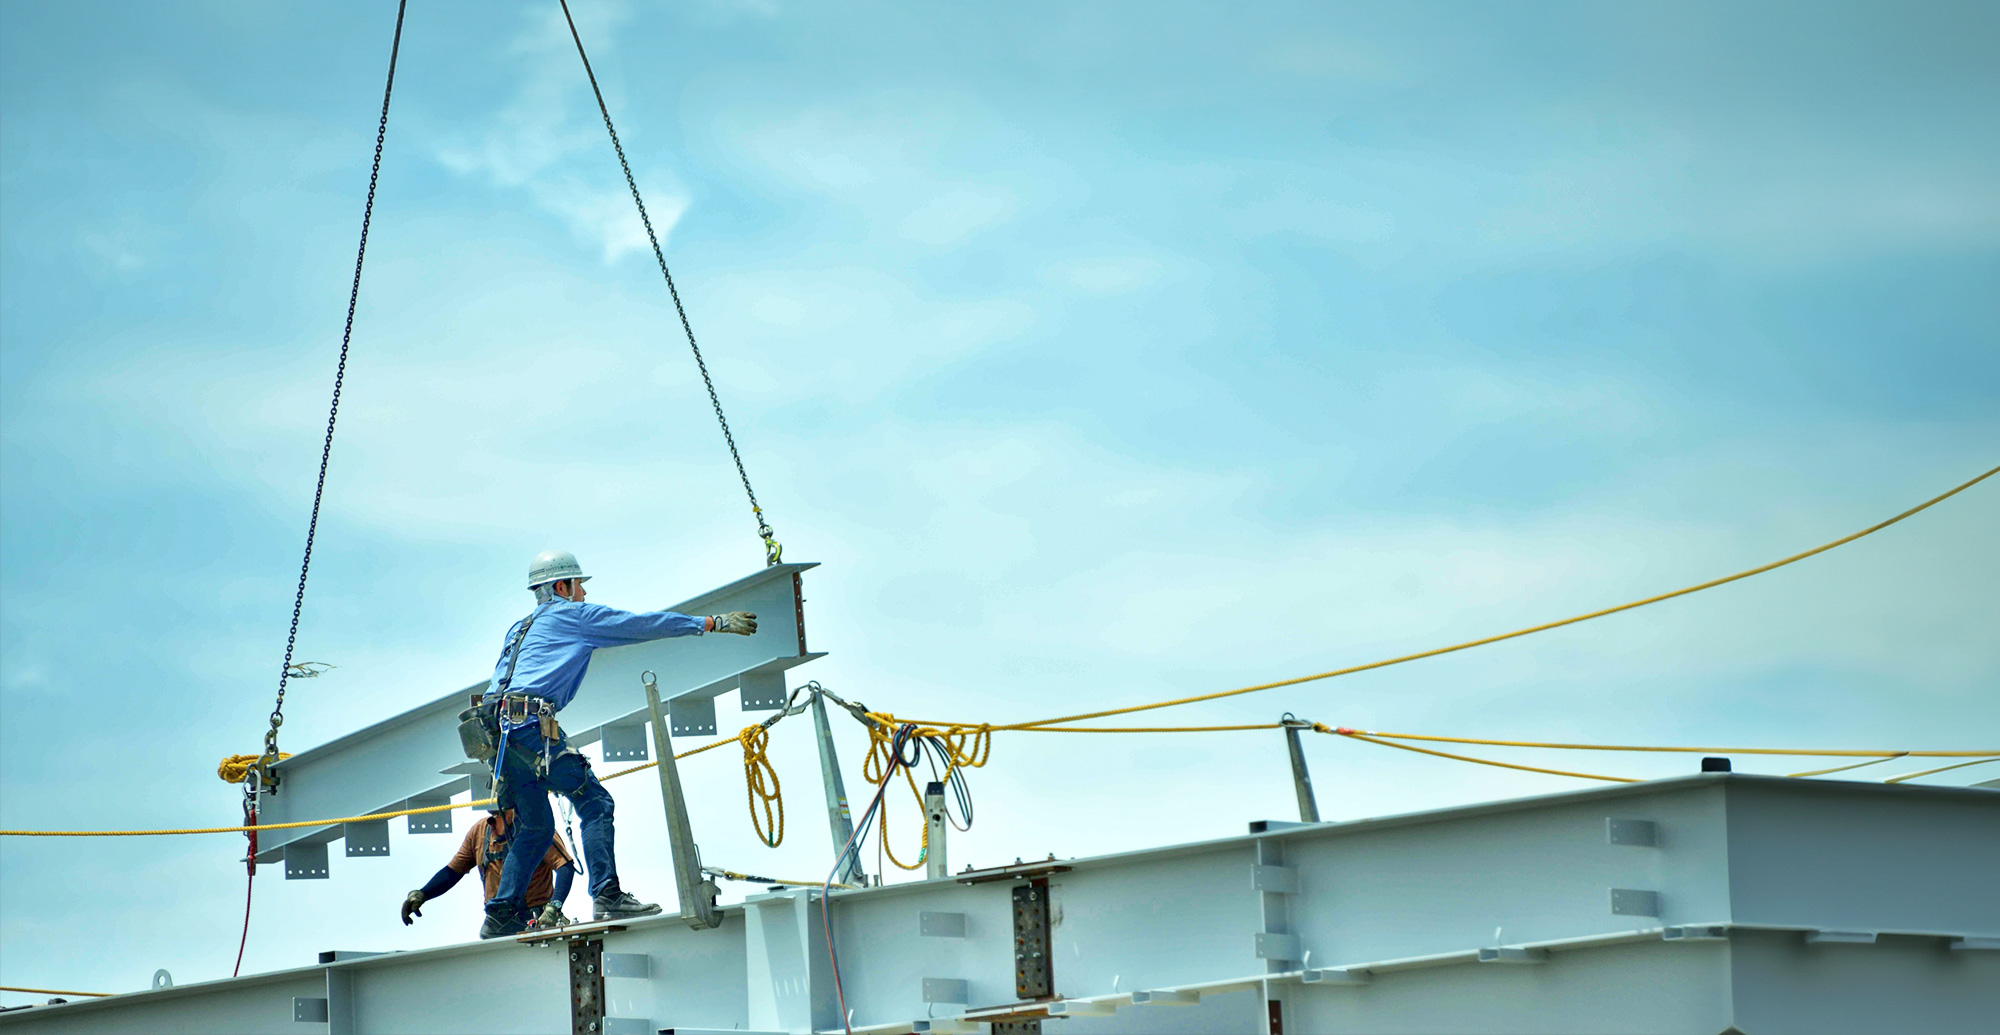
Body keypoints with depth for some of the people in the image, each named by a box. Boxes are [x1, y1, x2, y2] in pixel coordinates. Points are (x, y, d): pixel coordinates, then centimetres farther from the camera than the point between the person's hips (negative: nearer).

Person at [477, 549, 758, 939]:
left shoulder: (519, 629, 31)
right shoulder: (573, 614, 7)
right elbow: (642, 625, 6)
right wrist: (714, 623, 9)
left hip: (501, 728, 8)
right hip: (533, 722, -8)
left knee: (536, 827, 14)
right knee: (594, 802, -6)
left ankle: (501, 915, 11)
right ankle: (606, 897, -16)